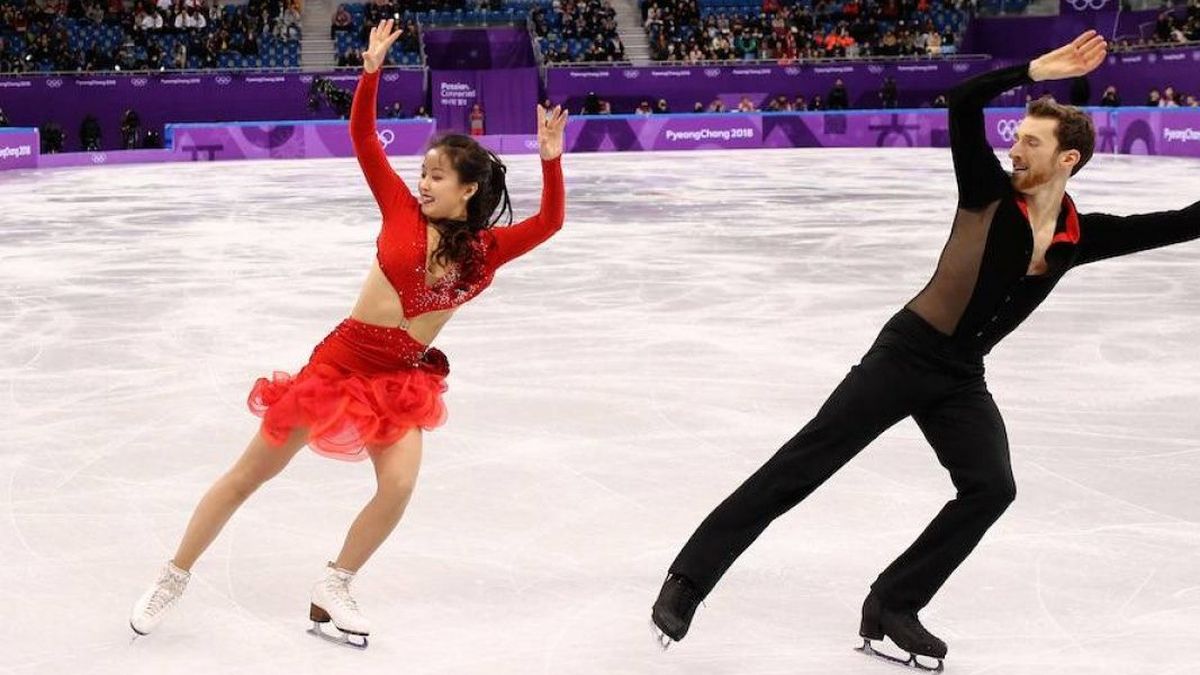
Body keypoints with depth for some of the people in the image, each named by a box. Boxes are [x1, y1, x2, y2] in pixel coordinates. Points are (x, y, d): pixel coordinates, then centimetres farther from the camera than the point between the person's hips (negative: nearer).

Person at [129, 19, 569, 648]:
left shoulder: (486, 249, -3)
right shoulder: (403, 211, -6)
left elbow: (549, 222, -15)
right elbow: (363, 137, -9)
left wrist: (550, 158, -29)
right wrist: (371, 69, -20)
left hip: (406, 378, 2)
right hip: (343, 357, -2)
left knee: (398, 487, -17)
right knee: (250, 473, 4)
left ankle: (333, 587, 10)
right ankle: (173, 577, 20)